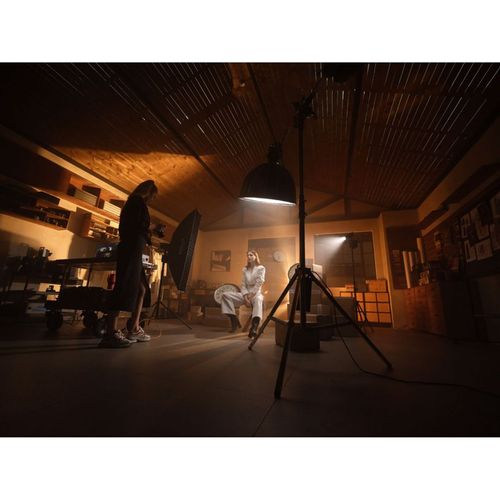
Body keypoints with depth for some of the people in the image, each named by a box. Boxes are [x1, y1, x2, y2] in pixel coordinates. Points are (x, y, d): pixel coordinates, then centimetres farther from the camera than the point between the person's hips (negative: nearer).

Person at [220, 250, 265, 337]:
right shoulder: (245, 269, 13)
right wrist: (246, 297, -11)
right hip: (245, 294, 5)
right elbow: (243, 285, 5)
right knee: (225, 295, -15)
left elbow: (259, 284, -8)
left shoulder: (261, 268, 2)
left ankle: (254, 328, -63)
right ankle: (234, 320, -17)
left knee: (258, 300, -43)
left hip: (256, 293, -4)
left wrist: (251, 295, -18)